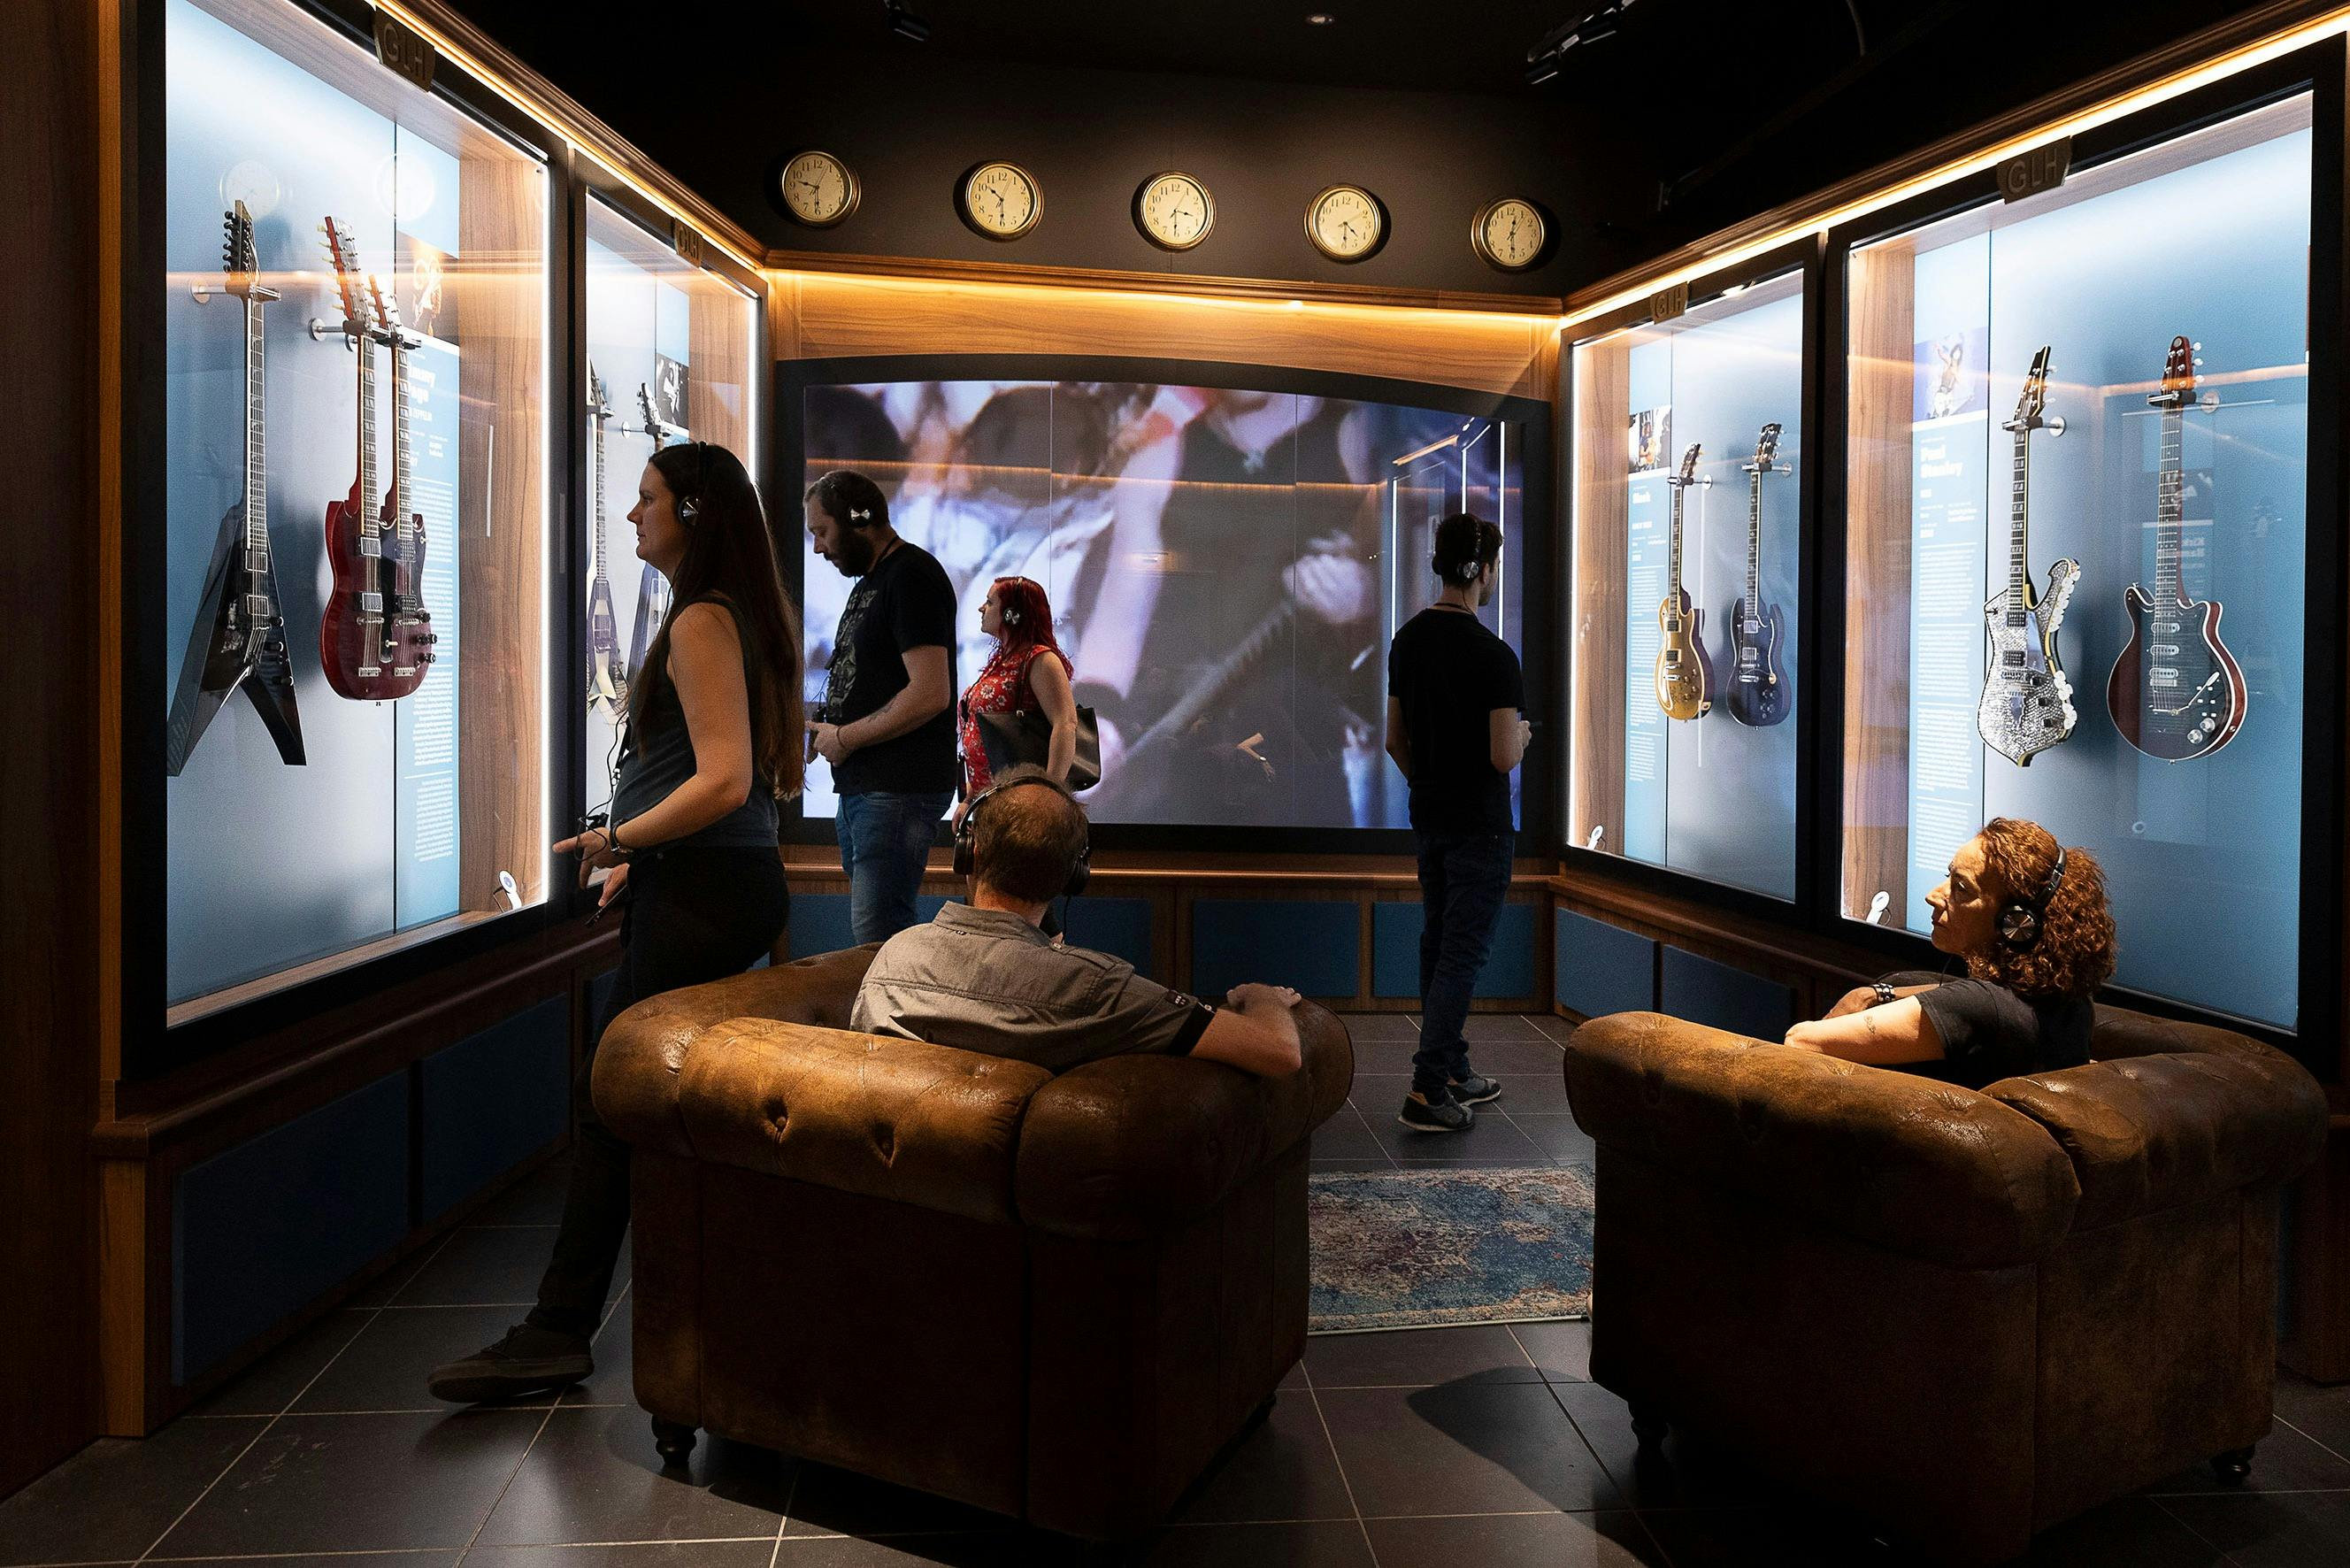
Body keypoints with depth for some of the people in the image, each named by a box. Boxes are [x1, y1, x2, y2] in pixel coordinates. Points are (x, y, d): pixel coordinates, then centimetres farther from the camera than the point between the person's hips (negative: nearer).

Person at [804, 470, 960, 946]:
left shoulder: (912, 576, -12)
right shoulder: (870, 579, 20)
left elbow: (930, 695, -21)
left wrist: (845, 738, -12)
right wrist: (826, 726, 7)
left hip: (898, 790, -10)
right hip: (861, 786, 11)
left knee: (878, 938, -12)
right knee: (866, 929, 13)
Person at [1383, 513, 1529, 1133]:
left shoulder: (1407, 640, 4)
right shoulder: (1493, 656, -19)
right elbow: (1505, 756, -21)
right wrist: (1522, 734, 1)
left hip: (1429, 818, 8)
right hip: (1479, 825, -8)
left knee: (1438, 943, 15)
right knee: (1462, 953, -4)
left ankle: (1452, 1070, 26)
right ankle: (1428, 1092, -6)